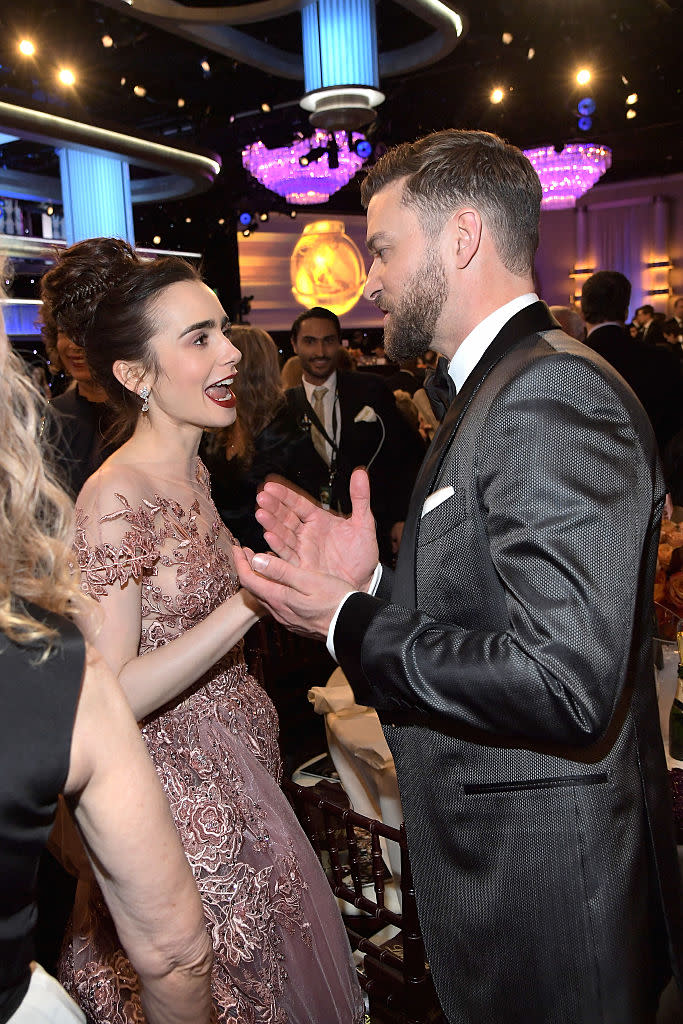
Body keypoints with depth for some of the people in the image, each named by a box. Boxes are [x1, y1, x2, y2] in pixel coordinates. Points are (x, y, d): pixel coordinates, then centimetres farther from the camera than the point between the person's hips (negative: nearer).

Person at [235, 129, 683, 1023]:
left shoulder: (554, 396, -23)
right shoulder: (494, 388, 9)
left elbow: (564, 681, -30)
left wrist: (350, 624, -20)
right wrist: (369, 582, -3)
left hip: (545, 879, -9)